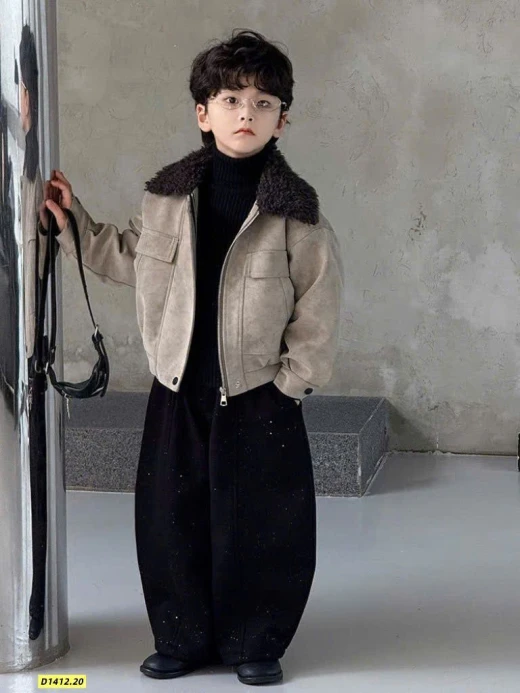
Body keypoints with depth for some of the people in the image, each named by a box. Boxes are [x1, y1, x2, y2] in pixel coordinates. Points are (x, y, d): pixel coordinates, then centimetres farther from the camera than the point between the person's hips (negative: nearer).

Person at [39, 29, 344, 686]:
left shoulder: (296, 213, -8)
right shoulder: (167, 197, 2)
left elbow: (319, 310, -5)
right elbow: (128, 259, 18)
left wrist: (291, 382, -6)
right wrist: (73, 223, 10)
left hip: (258, 398, -3)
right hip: (178, 392, 3)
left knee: (258, 523, 4)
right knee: (171, 519, 10)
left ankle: (255, 644, 22)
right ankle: (183, 639, 26)